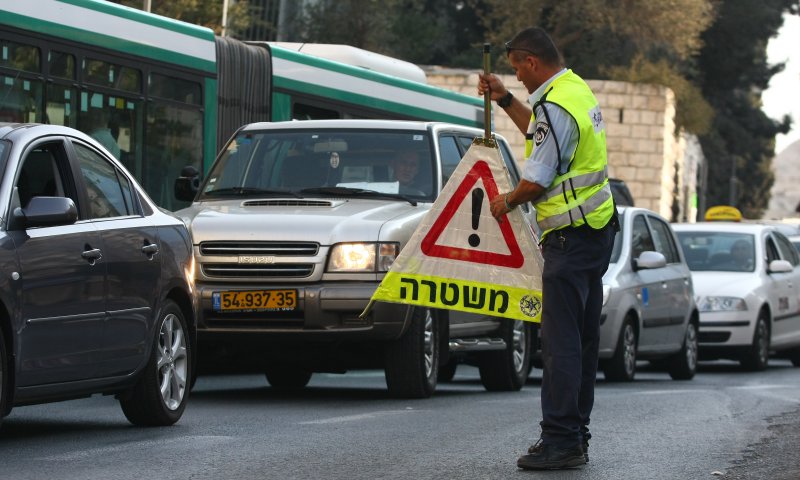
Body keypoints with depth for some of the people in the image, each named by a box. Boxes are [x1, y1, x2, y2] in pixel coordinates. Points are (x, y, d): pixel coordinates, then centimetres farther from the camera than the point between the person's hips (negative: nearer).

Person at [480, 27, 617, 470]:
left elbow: (536, 180, -18)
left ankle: (560, 440, -11)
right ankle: (576, 436, 18)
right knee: (582, 339, 13)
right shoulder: (578, 89, 13)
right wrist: (504, 100, 33)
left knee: (560, 341, -10)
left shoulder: (554, 106, -19)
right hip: (597, 229, 11)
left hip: (571, 237, -11)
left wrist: (507, 201, 2)